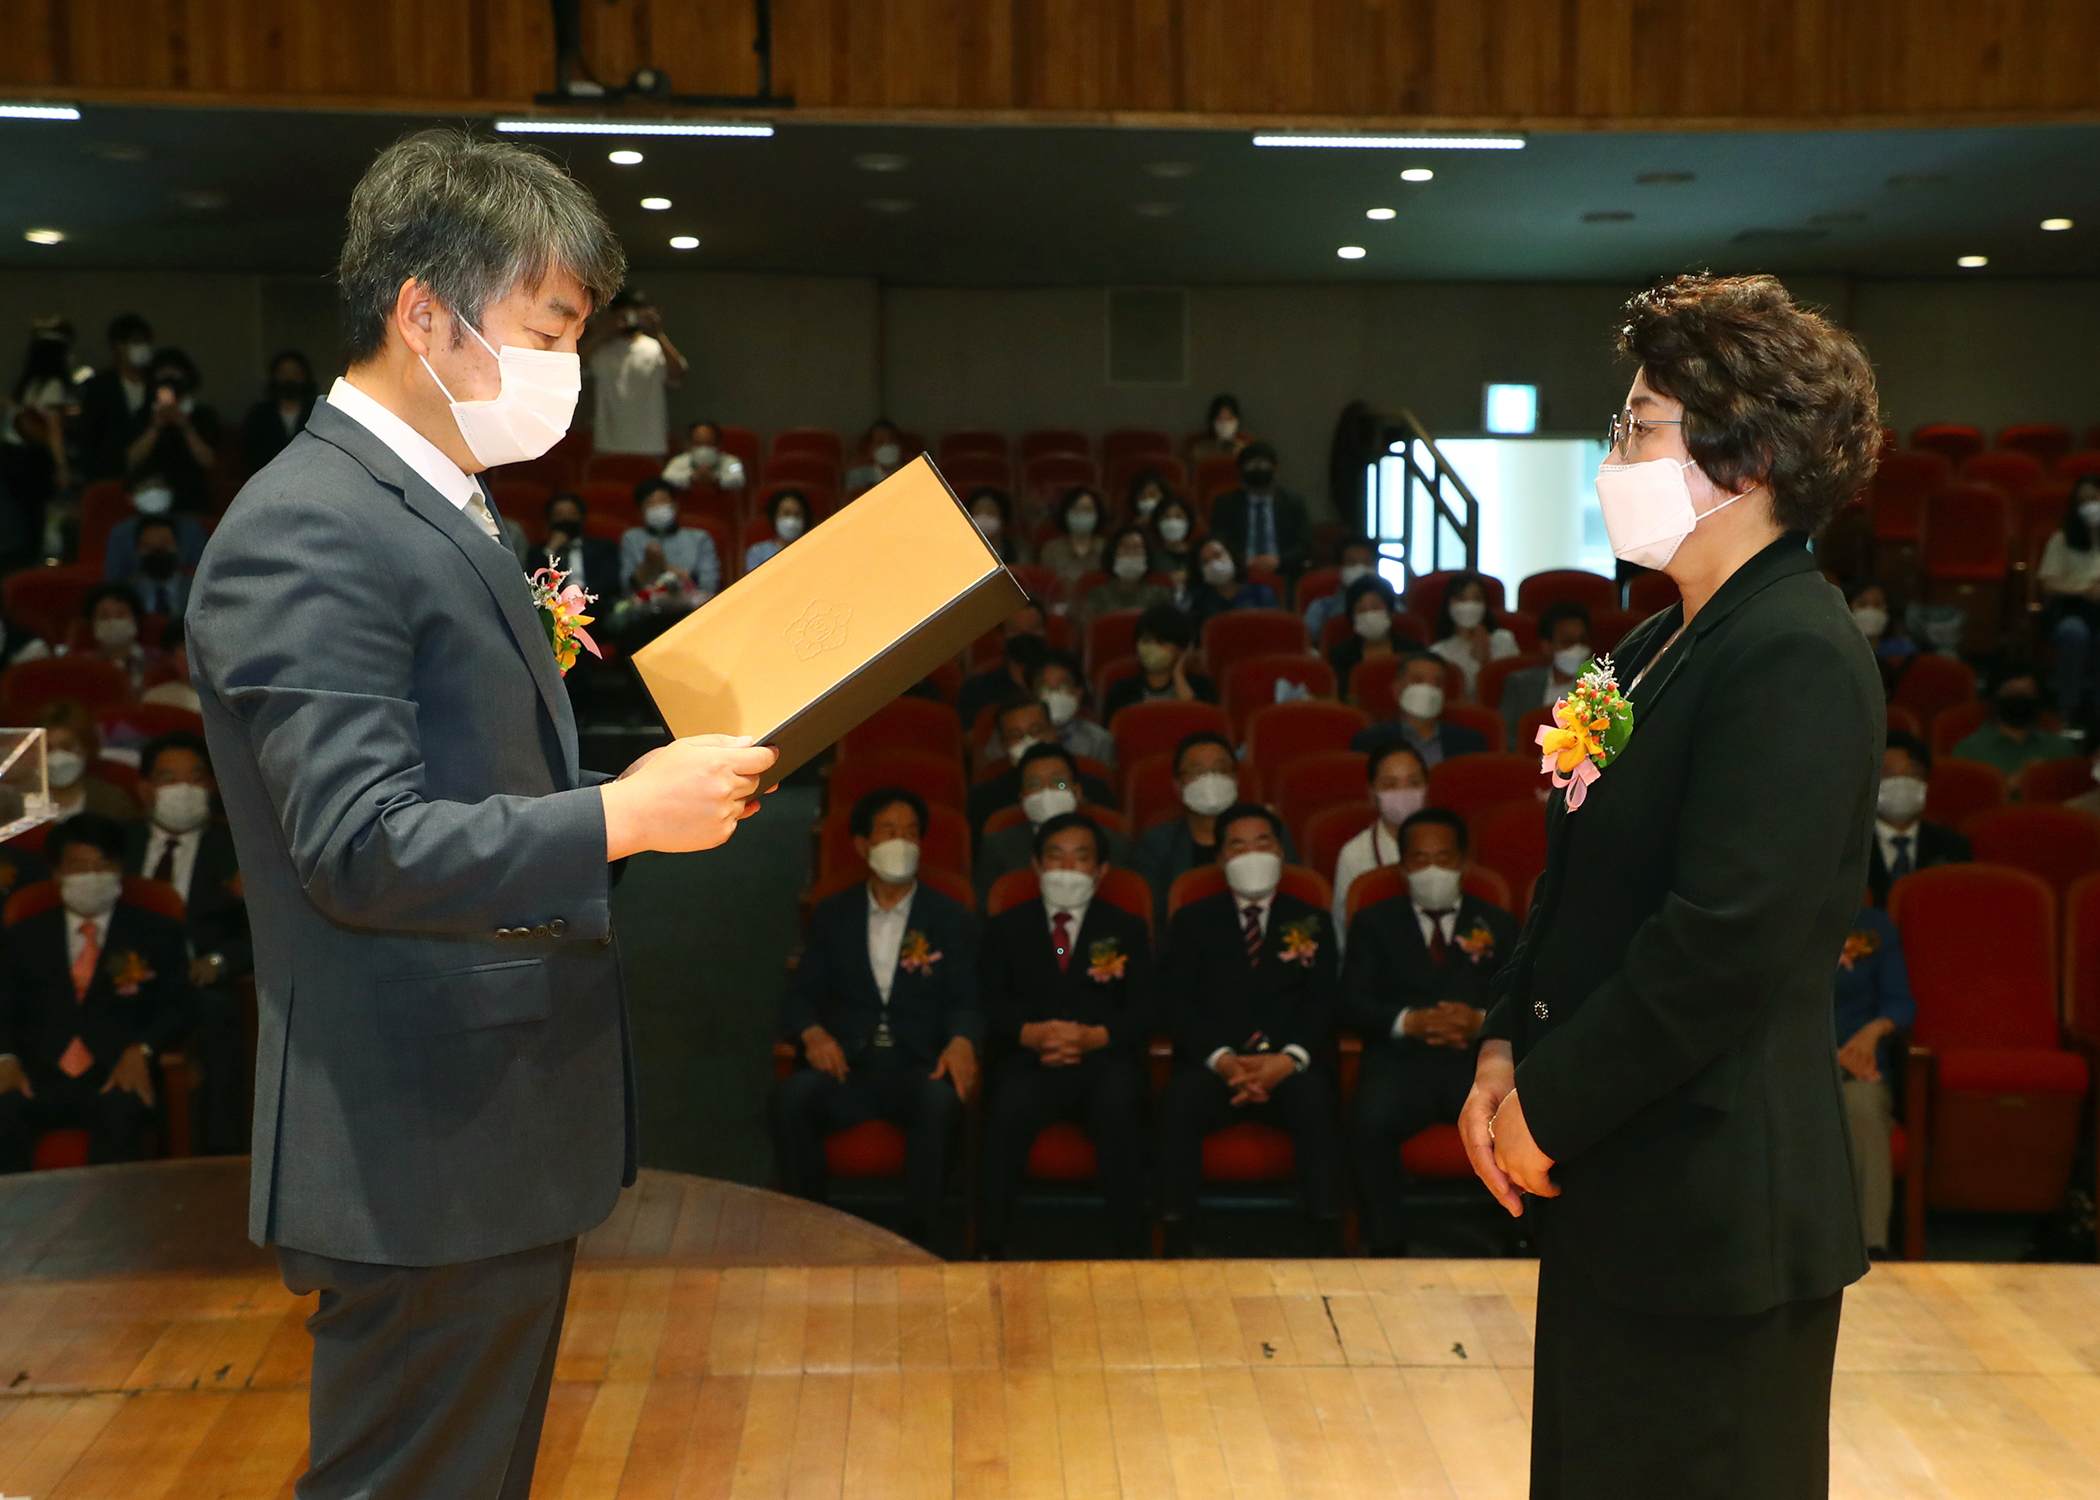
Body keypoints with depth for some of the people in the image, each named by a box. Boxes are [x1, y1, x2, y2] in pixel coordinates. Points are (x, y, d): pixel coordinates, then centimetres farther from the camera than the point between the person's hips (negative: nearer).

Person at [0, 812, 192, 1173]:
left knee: (121, 1115, -38)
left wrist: (140, 1051, -12)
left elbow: (176, 1007, 8)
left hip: (116, 1077, -1)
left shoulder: (157, 933, 17)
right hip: (41, 1079, 2)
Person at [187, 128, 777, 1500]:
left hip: (507, 1131, 10)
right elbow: (360, 845, -26)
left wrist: (680, 778, 7)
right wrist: (627, 814, -23)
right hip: (425, 1155, -10)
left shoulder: (443, 512, 14)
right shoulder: (307, 532, -19)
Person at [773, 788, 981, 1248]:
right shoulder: (832, 915, 18)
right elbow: (800, 994, 12)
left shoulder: (951, 919, 14)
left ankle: (917, 1240, -26)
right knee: (789, 1098, -31)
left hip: (918, 1066, -1)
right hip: (847, 1062, 1)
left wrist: (961, 1041, -19)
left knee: (941, 1102, -37)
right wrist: (812, 1033, -12)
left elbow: (963, 1000, 5)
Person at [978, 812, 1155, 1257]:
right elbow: (990, 1003, 7)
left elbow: (1144, 1008, 5)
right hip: (1030, 1061, 0)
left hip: (1103, 1058, 0)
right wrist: (1030, 1033, -15)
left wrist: (1096, 1036, -15)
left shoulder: (1127, 930, 19)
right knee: (1010, 1104, -33)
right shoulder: (1006, 928, 20)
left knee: (1119, 1102, -34)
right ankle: (992, 1245, -26)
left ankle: (1130, 1245, -27)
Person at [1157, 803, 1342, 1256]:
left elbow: (1321, 1002, 6)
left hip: (1287, 1068, 0)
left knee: (1315, 1097, -35)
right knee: (1179, 1099, -33)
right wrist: (1222, 1059, -14)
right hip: (1215, 1063, 0)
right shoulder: (1193, 921, 17)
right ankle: (1176, 1238, -33)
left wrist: (1289, 1059, -15)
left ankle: (1329, 1237, -37)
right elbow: (1177, 1000, 4)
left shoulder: (1310, 922, 19)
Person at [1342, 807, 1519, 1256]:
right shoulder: (1375, 923, 21)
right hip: (1400, 1058, 0)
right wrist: (1409, 1021, -13)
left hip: (1479, 1059, 1)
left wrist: (1482, 1021, -13)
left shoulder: (1497, 925, 24)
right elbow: (1352, 1003, 7)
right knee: (1371, 1123, -35)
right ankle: (1386, 1250, -25)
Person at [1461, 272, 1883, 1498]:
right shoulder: (1660, 648, 11)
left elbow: (1726, 942, -24)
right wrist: (1507, 1051, 1)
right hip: (1617, 1192, 9)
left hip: (1713, 1211, -9)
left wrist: (1551, 1109, -16)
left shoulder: (1796, 660, -19)